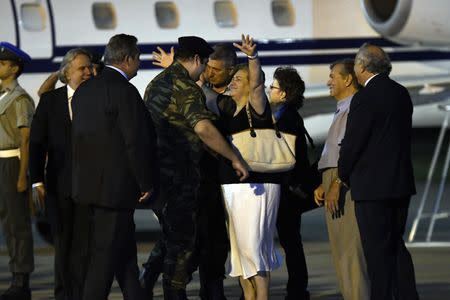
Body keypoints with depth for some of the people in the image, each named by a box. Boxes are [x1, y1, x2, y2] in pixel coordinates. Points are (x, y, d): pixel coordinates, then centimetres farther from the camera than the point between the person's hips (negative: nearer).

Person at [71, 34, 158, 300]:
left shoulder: (84, 89, 11)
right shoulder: (124, 91, -16)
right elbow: (136, 143, -18)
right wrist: (146, 184, -8)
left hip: (90, 182, 9)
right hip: (116, 186, -9)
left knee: (126, 250, 16)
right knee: (105, 255, -4)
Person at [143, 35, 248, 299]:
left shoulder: (156, 84, 14)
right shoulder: (186, 87, -15)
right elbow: (204, 128, -27)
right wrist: (235, 159, -23)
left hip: (157, 170, 9)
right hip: (179, 175, -9)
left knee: (172, 232, 19)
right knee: (183, 240, 0)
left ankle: (148, 276, 10)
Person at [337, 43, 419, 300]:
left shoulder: (365, 98, -15)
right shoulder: (402, 94, 9)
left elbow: (352, 142, -13)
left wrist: (340, 181, 0)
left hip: (373, 187, -8)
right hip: (401, 183, 8)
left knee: (377, 250, -3)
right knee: (396, 246, 15)